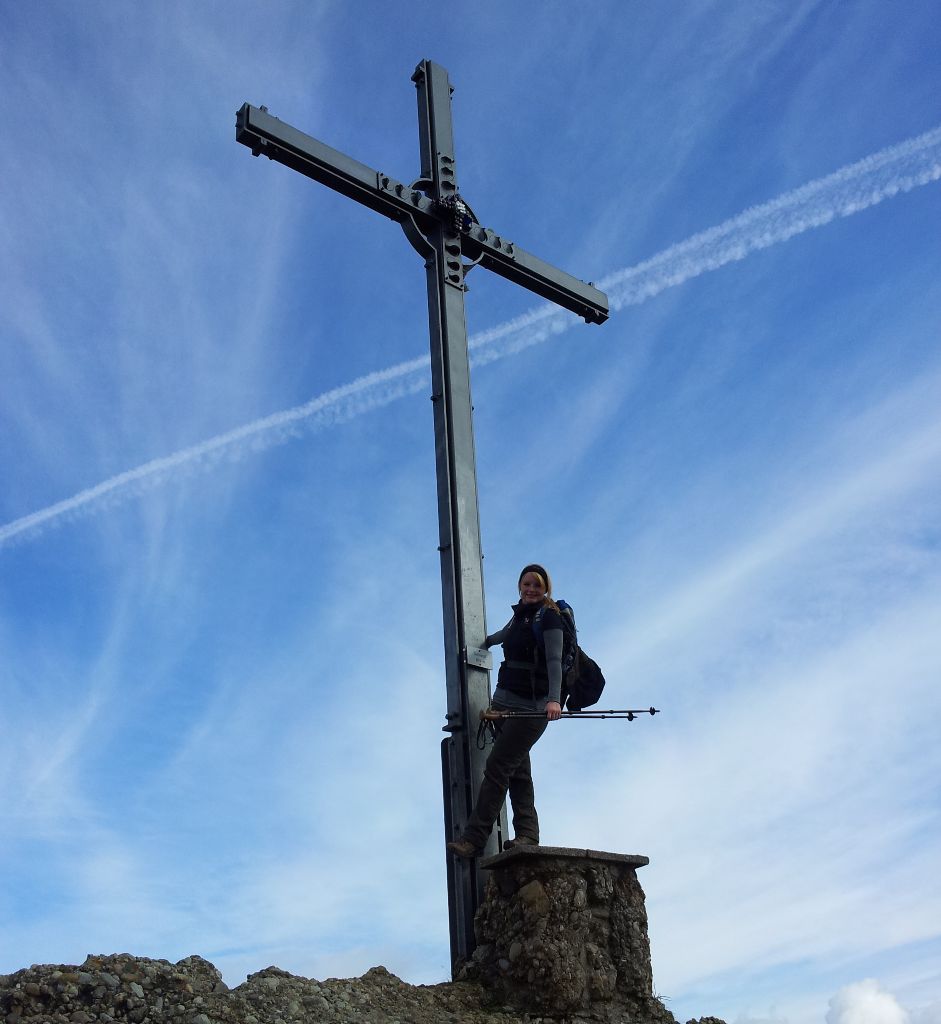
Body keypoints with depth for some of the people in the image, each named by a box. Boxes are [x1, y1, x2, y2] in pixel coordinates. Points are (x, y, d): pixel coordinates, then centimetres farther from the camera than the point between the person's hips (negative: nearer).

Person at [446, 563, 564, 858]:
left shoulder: (549, 617, -7)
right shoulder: (520, 615, 15)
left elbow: (554, 660, -19)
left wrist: (554, 699, -33)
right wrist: (486, 642, 59)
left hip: (531, 708, -8)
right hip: (504, 702, 8)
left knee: (496, 768, -12)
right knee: (517, 772, 3)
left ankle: (474, 838, -13)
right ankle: (527, 834, 3)